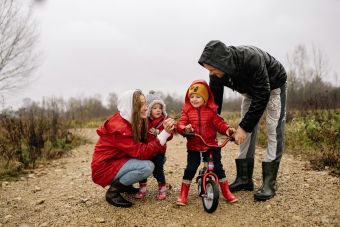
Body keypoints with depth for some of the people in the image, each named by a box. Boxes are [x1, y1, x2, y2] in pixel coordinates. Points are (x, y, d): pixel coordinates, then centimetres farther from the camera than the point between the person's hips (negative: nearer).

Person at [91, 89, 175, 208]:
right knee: (147, 166, -27)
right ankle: (113, 191, -9)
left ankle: (124, 184, 9)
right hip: (105, 168, -9)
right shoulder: (119, 128, -27)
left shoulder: (135, 122, 0)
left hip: (119, 162, 9)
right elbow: (141, 153, -30)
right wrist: (165, 133, -33)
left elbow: (144, 145, -4)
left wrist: (166, 131, -17)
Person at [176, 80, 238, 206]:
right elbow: (180, 124, -10)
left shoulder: (211, 110, 0)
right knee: (190, 169, -1)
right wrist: (184, 128, -33)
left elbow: (219, 123, -3)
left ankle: (226, 192, 22)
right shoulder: (187, 110, -1)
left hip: (211, 146, 1)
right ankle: (183, 195, 13)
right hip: (193, 147, 0)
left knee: (218, 167, 5)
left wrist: (226, 129, -23)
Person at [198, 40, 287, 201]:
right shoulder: (217, 72, -25)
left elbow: (261, 98, -37)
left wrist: (243, 126, -35)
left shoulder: (252, 59, -42)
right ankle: (244, 178, 7)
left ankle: (269, 183, -9)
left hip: (273, 86, -5)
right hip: (251, 89, 6)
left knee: (274, 131, -12)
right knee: (246, 133, 1)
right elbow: (214, 100, -13)